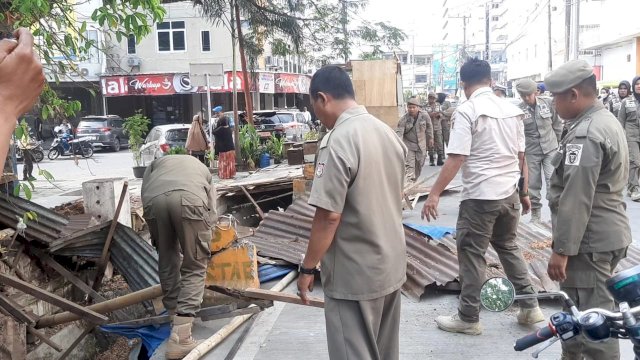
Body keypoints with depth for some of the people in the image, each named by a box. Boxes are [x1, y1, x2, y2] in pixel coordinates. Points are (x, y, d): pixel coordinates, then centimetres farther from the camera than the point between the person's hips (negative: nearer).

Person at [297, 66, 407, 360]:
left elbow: (328, 216, -22)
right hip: (392, 265, 8)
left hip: (356, 275, -8)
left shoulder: (338, 142, -21)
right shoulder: (389, 133, 6)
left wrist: (307, 268, -12)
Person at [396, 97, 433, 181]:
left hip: (421, 145, 3)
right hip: (408, 145, -3)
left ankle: (414, 180, 32)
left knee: (420, 164, 14)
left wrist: (430, 138, 14)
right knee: (409, 165, -12)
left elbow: (429, 127, 7)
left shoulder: (425, 116, -10)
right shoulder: (404, 119, -17)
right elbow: (399, 131, -22)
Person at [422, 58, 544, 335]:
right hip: (509, 193, 7)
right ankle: (530, 307, 27)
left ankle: (468, 318, 14)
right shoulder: (513, 110, 8)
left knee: (472, 255, 4)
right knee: (509, 247, 22)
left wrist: (435, 194, -16)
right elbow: (521, 156, 12)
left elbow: (456, 158, -19)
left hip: (480, 196, -7)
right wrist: (524, 192, 21)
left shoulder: (466, 111, -12)